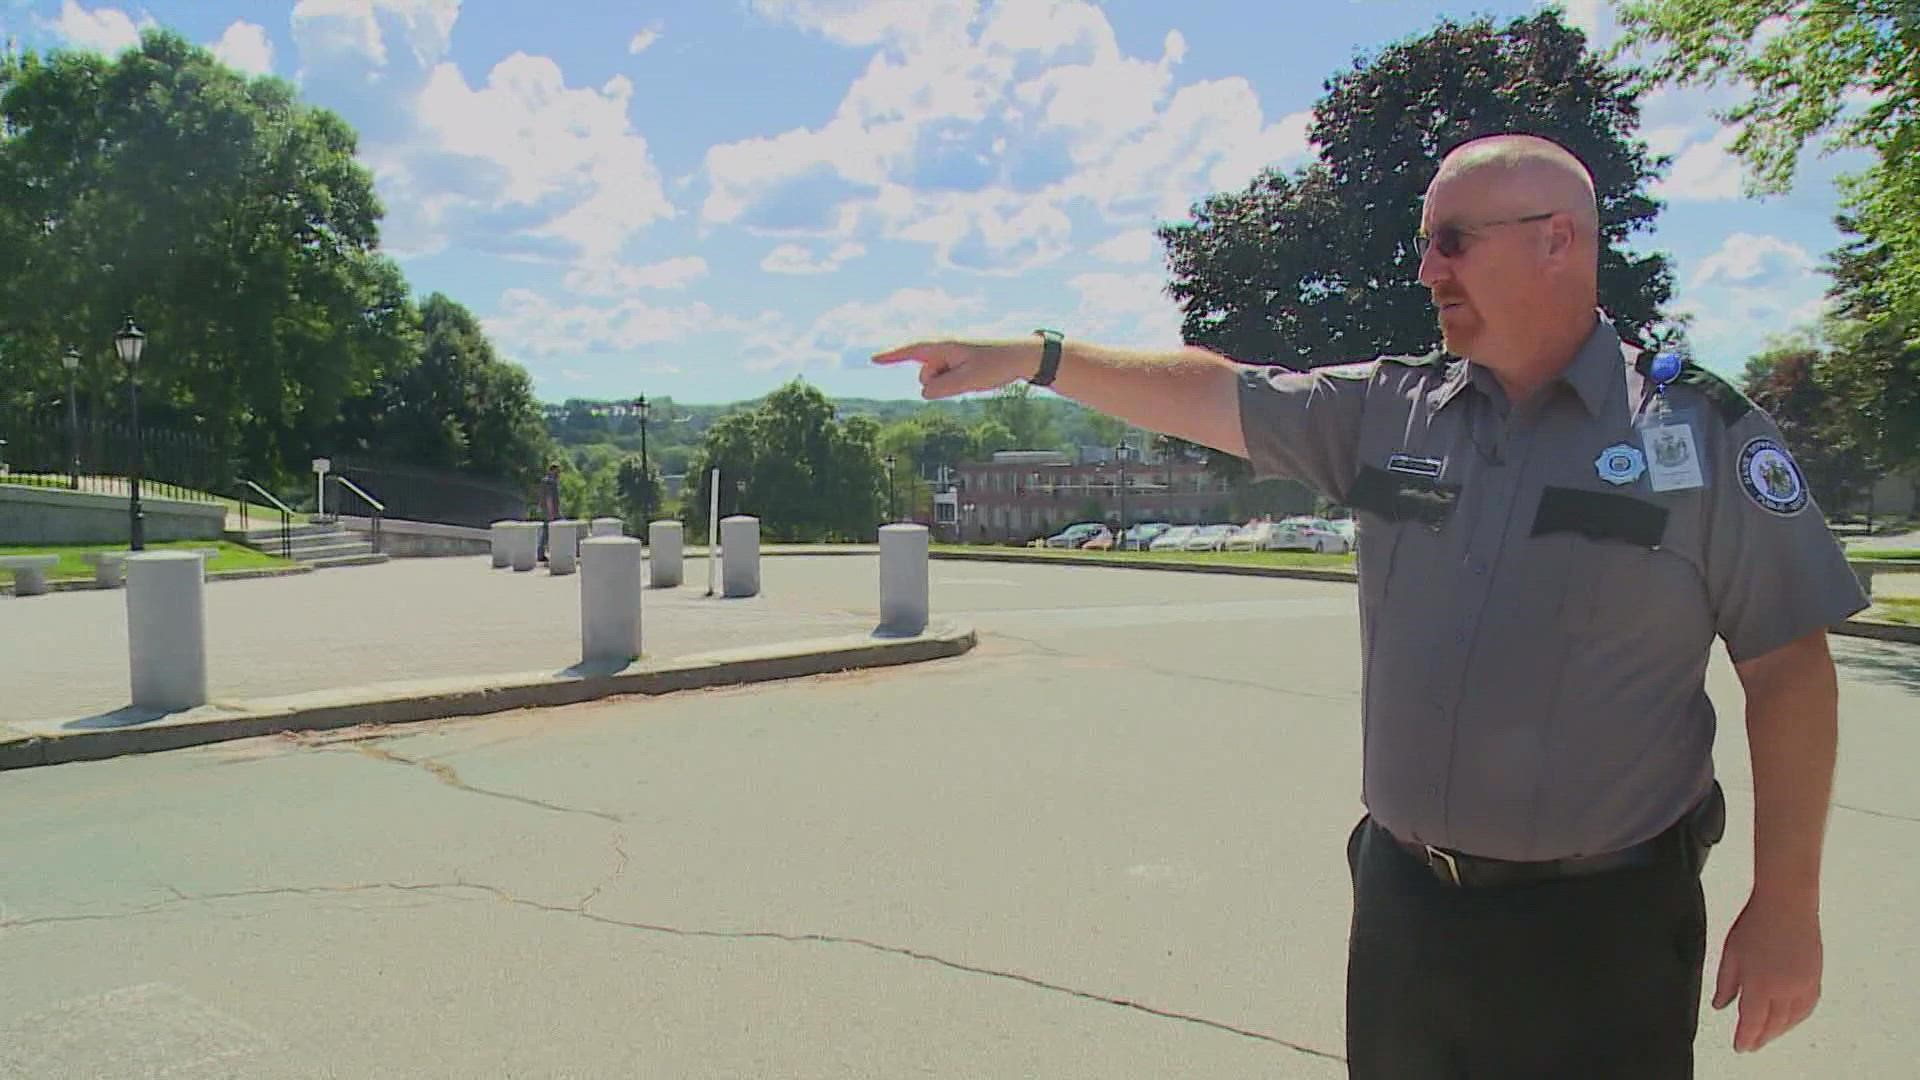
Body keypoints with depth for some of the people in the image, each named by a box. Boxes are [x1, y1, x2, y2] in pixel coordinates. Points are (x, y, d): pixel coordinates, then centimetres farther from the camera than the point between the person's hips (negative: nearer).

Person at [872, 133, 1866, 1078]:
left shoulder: (1705, 431, -7)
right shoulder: (1392, 409, 5)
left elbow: (1788, 669, -5)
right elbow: (1213, 395, 7)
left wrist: (1786, 904, -7)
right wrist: (1034, 357, 2)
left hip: (1601, 929, -4)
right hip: (1402, 902, 4)